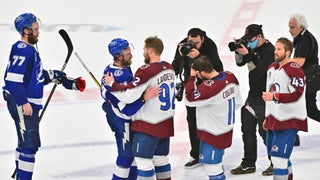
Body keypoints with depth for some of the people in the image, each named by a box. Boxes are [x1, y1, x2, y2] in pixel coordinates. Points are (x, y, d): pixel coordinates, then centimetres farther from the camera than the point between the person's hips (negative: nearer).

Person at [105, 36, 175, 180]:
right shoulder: (169, 68, 5)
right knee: (161, 158, 17)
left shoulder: (146, 71, -20)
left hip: (149, 125, -8)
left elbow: (129, 96, -22)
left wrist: (112, 84, -7)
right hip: (166, 123, 8)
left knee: (143, 160, -2)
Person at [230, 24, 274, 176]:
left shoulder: (269, 50, -19)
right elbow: (240, 63, 14)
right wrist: (238, 51, -4)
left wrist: (247, 54, -25)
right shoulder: (252, 48, 8)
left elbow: (257, 71, -25)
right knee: (247, 128, 12)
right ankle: (248, 164, 21)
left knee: (265, 130, -5)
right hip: (253, 95, 9)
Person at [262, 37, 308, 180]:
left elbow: (296, 95, -23)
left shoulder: (295, 70, -15)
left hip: (288, 121, -9)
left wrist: (275, 96, -33)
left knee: (279, 157, -13)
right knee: (273, 152, 18)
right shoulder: (272, 68, 13)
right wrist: (267, 117, 25)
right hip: (274, 119, 9)